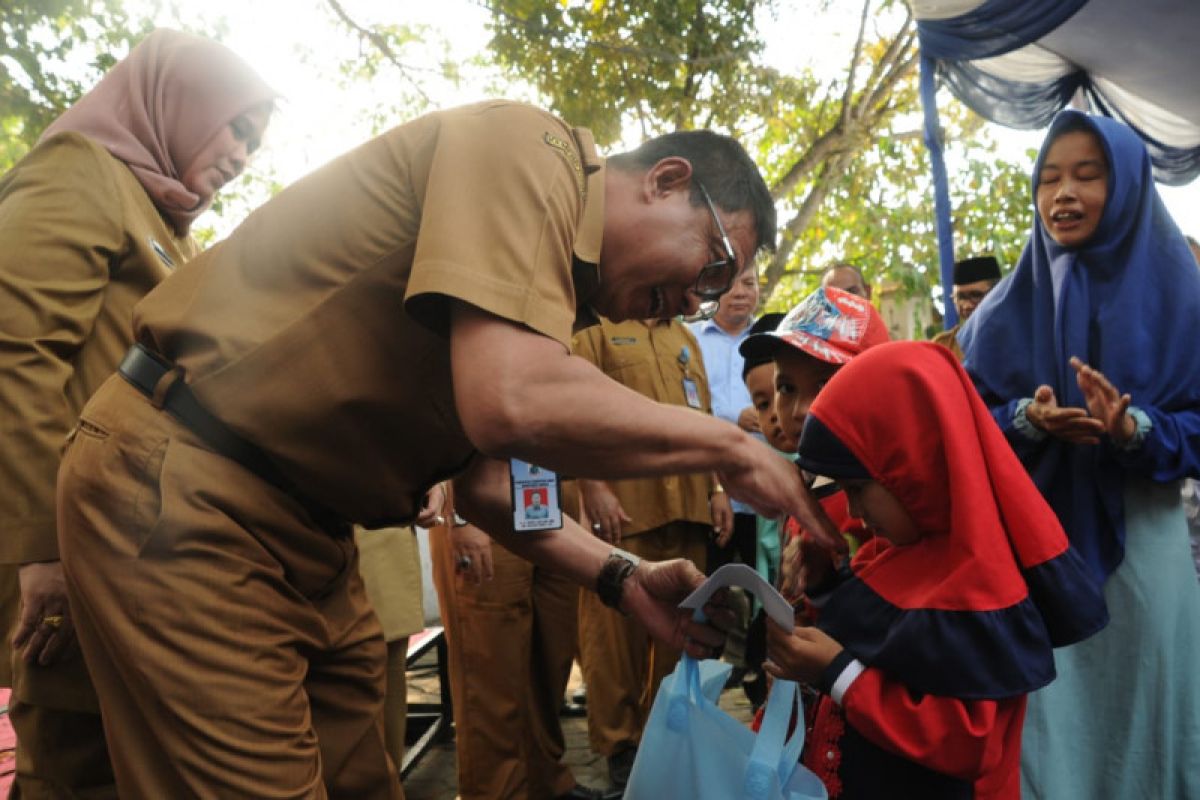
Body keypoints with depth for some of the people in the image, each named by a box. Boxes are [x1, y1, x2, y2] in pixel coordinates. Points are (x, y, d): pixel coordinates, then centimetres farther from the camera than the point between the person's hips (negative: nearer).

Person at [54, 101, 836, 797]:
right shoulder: (532, 148, -16)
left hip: (303, 527, 9)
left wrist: (622, 577, 2)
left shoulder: (553, 274, 11)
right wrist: (726, 445, -16)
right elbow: (513, 405, -32)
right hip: (178, 485, -9)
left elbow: (486, 484, 13)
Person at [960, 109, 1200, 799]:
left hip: (1140, 542, 0)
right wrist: (1027, 419, -19)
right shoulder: (1008, 310, 4)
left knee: (1136, 714, 9)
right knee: (1047, 719, 7)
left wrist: (1133, 428, -22)